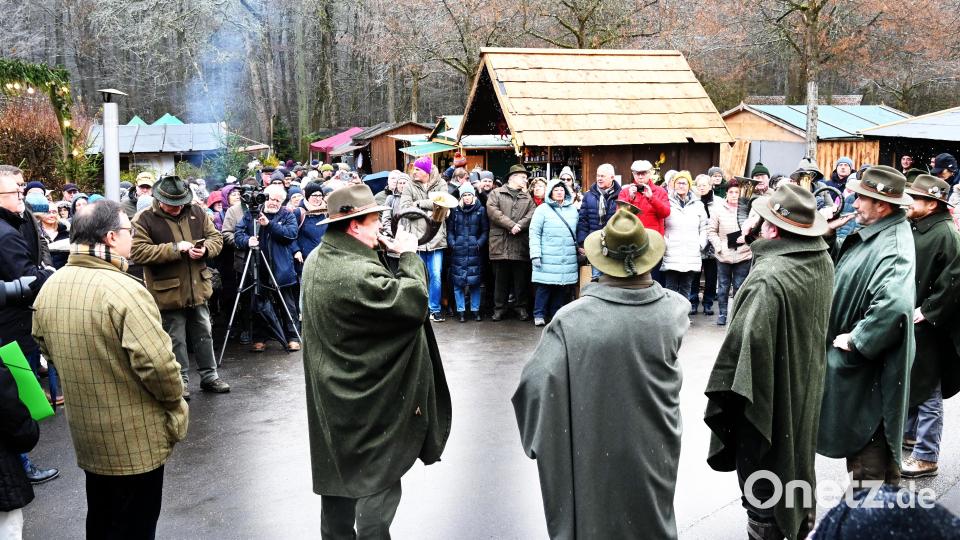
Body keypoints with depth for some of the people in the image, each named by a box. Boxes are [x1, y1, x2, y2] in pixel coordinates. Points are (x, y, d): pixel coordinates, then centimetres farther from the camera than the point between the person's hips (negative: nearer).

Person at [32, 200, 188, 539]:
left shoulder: (49, 287, 0)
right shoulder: (122, 289, -26)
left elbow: (45, 347, 14)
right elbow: (157, 362, -30)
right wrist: (175, 398, -11)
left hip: (85, 434, 7)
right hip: (134, 439, -7)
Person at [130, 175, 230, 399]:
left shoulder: (197, 213, 2)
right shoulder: (144, 219, -11)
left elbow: (216, 238, 7)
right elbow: (137, 252, -19)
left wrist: (205, 249, -16)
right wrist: (174, 249, -24)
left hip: (198, 288, 4)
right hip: (168, 292, -4)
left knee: (204, 335, 15)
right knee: (176, 339, 7)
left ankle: (209, 376, 28)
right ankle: (180, 380, 21)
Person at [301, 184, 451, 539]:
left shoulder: (318, 260, 3)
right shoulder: (358, 273, -27)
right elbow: (414, 303, -26)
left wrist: (387, 255, -1)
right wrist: (408, 256, -14)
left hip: (332, 392, 9)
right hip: (367, 400, -9)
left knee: (339, 471, 21)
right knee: (379, 480, 6)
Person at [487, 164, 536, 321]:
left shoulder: (527, 197, 18)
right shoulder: (496, 193, 8)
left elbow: (532, 214, 3)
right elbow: (492, 211, -9)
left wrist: (519, 226, -15)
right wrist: (511, 225, -15)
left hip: (521, 245, 3)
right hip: (500, 245, -2)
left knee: (521, 278, 6)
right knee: (501, 279, 4)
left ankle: (521, 307, 16)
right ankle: (499, 308, 13)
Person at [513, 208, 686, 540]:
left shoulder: (572, 319, -23)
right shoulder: (675, 310, -13)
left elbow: (537, 382, -26)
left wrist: (538, 441, -11)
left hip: (594, 457, -2)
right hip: (654, 451, 3)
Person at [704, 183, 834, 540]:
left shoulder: (768, 277, -31)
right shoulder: (824, 261, -4)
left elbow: (747, 341, -33)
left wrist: (724, 392, -21)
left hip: (769, 394, -9)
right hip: (805, 387, 9)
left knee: (762, 479, 9)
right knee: (796, 461, 27)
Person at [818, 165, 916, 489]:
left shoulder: (893, 247, -25)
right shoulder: (870, 233, 5)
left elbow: (894, 305, -41)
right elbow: (846, 278, 20)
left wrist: (855, 338, -29)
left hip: (868, 365, -10)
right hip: (850, 357, 10)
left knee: (868, 438, 3)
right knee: (857, 435, 22)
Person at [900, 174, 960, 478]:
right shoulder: (912, 228, 8)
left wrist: (927, 311, -21)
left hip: (926, 325, -9)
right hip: (904, 320, 9)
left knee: (927, 390, 1)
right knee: (907, 381, 22)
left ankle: (926, 456, 10)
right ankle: (910, 433, 40)